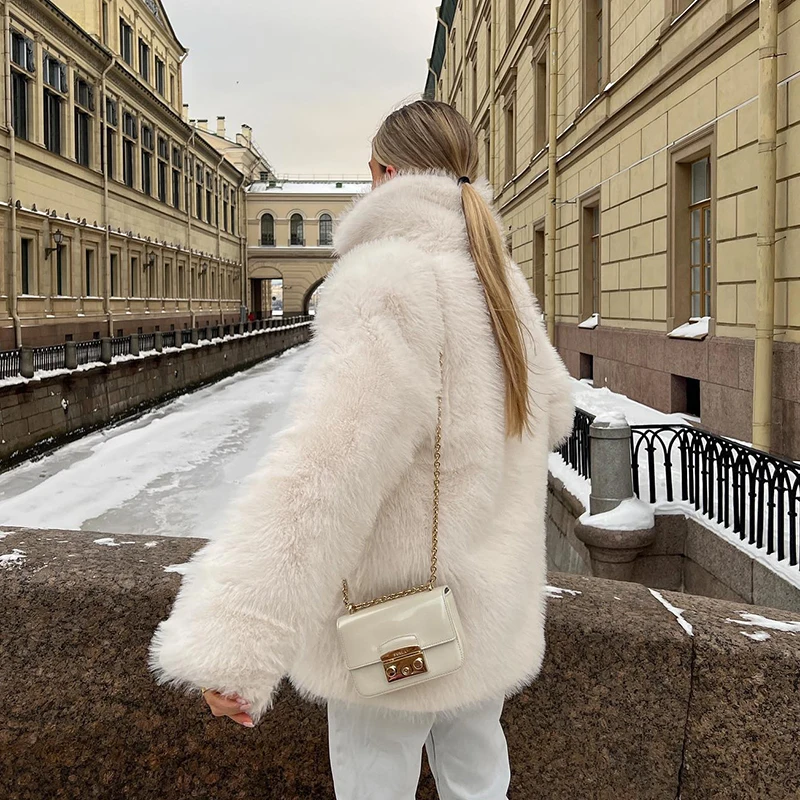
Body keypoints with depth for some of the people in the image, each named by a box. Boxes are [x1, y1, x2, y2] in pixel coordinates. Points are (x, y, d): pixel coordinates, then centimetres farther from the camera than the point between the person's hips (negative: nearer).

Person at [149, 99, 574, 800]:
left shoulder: (387, 278, -22)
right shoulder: (500, 278, 4)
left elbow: (328, 462, -33)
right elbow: (553, 412, 17)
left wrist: (234, 645, -35)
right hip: (492, 605, 8)